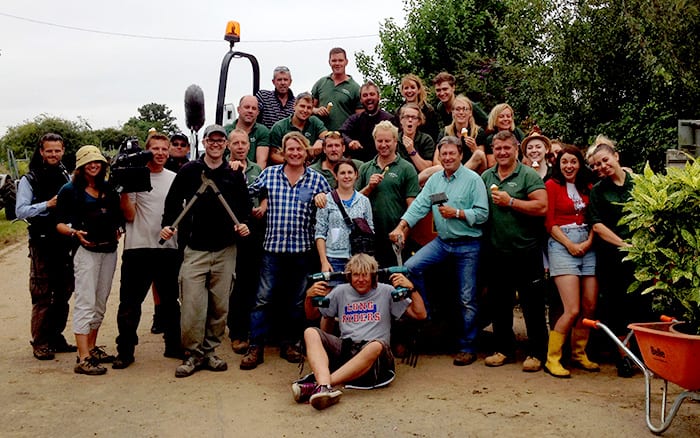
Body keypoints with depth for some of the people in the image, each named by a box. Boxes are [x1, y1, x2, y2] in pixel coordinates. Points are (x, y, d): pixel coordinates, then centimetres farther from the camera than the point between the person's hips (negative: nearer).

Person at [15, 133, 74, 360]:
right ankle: (40, 343, 5)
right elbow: (20, 211, -8)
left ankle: (56, 337, 22)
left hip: (66, 242, 5)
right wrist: (48, 205, -18)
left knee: (64, 293, 10)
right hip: (42, 243, -4)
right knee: (42, 295, -3)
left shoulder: (68, 178, 13)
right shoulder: (29, 180, 1)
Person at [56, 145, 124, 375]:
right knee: (85, 303, -8)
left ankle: (92, 348, 25)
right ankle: (83, 359, -8)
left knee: (100, 303, 12)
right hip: (86, 251, -5)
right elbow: (59, 223, -2)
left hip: (109, 251, 6)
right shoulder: (70, 190, 0)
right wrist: (75, 232, -20)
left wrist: (119, 229, 2)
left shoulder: (109, 189, 13)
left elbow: (119, 216, 21)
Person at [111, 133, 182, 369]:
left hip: (168, 248, 4)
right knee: (130, 303, 2)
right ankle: (125, 351, 12)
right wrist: (123, 190, -17)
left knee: (170, 300, 14)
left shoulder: (174, 179, 11)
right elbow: (130, 216, -7)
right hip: (138, 248, -4)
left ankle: (173, 345, 27)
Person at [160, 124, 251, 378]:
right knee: (191, 304, -7)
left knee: (220, 305, 6)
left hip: (225, 250, 2)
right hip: (195, 249, -1)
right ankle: (193, 354, 7)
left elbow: (245, 205, 14)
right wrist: (167, 224, -4)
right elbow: (173, 200, 9)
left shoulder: (235, 174, 8)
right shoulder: (189, 170, 6)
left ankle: (210, 350, 20)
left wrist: (244, 224, -4)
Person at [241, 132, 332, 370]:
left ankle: (290, 343, 25)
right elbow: (247, 194, 14)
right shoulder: (269, 174, 4)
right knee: (263, 297, -2)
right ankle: (256, 347, 7)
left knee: (297, 300, 11)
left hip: (302, 247, 1)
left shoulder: (317, 179, 3)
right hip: (273, 245, -1)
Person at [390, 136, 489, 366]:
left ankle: (467, 347, 16)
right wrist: (401, 226, -14)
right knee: (411, 266, -14)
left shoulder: (473, 179, -8)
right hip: (442, 241, 5)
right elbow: (419, 205, -2)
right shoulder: (434, 179, 7)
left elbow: (482, 214, -11)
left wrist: (457, 213, -20)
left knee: (467, 299, 2)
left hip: (468, 244, -4)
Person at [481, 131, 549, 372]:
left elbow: (541, 207, -16)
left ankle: (536, 353, 15)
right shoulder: (486, 177, 11)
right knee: (499, 304, 14)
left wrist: (510, 201, -16)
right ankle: (503, 349, 27)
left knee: (532, 304, 3)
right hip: (496, 251, 5)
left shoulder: (528, 175, -5)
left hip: (525, 251, -5)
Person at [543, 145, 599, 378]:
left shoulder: (587, 186, 16)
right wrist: (570, 245, -11)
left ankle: (579, 354, 22)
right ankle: (552, 359, 0)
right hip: (562, 245, -5)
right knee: (573, 310, -13)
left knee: (590, 306, 3)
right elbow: (550, 222, -4)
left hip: (587, 245, 6)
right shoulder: (552, 185, 0)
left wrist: (589, 241, -3)